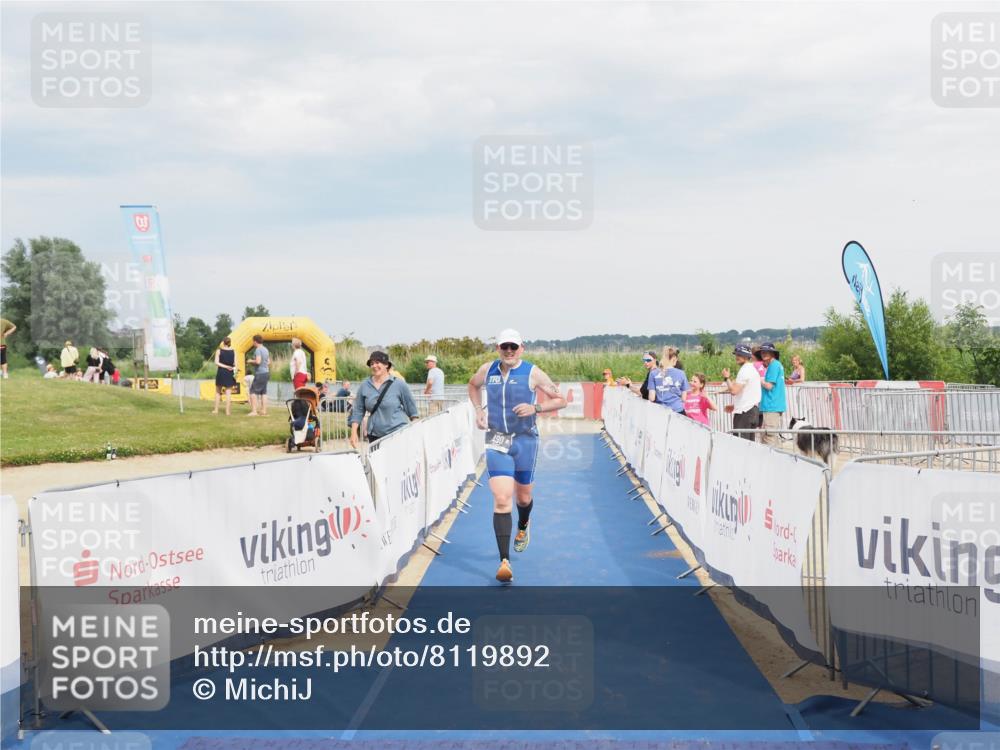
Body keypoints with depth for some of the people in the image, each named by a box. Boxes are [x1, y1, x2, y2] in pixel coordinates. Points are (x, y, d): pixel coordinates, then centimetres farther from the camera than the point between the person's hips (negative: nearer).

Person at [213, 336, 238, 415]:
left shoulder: (219, 351, -3)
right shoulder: (233, 352, 0)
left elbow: (216, 362, -10)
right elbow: (235, 364, -2)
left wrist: (226, 366, -9)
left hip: (221, 373, -1)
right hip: (230, 373, 1)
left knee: (218, 392, 14)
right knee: (228, 392, 2)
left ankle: (216, 410, 13)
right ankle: (227, 411, 0)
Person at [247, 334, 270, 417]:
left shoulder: (258, 350, -13)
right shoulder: (266, 350, 14)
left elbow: (258, 361, -24)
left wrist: (251, 361, -6)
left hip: (260, 373, -9)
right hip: (266, 372, 9)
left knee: (253, 391, -4)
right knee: (263, 392, 10)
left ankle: (254, 411, -8)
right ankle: (264, 411, 10)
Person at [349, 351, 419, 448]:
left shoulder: (399, 384, 0)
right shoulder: (364, 387, 7)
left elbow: (411, 409, 6)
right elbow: (358, 411, 11)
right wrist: (354, 432, 3)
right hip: (375, 436, 3)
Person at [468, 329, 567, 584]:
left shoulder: (532, 373, -6)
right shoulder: (487, 370, 2)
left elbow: (560, 399, -2)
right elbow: (473, 385, 25)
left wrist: (535, 407, -17)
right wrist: (479, 409, 9)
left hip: (525, 440, 0)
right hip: (496, 441, 0)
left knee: (523, 497, 16)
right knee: (501, 500, -13)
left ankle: (523, 528, 53)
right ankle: (504, 561, -16)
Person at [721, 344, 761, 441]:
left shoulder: (744, 370, -13)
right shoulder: (752, 369, 20)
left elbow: (734, 390, -20)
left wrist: (726, 378, -7)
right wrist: (735, 406, 23)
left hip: (744, 412, -10)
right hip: (753, 410, 10)